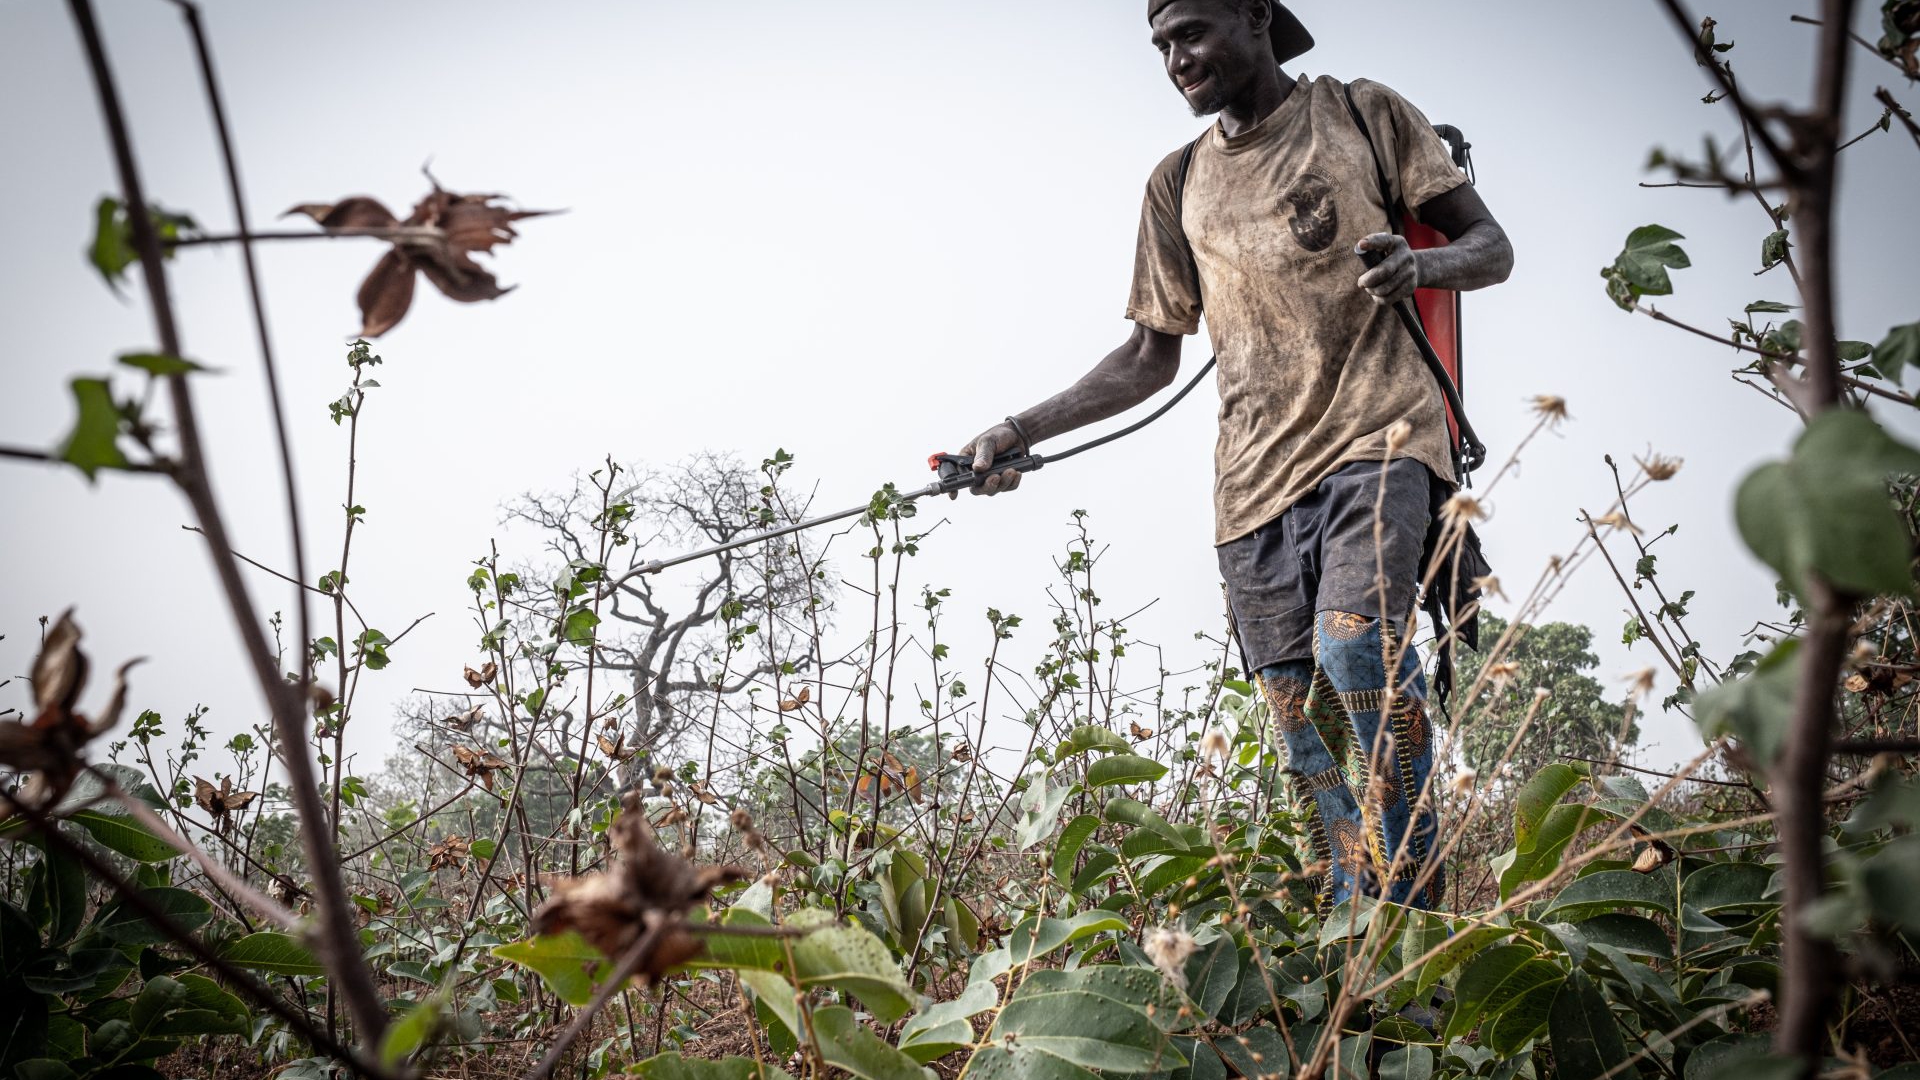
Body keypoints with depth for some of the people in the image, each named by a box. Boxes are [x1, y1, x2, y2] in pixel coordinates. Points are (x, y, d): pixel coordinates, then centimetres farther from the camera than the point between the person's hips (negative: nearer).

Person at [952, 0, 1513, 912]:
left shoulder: (1364, 115, 9)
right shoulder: (1179, 184, 19)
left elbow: (1492, 247, 7)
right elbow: (1150, 357, 21)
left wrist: (1426, 264, -17)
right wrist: (1025, 430, 10)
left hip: (1376, 436, -4)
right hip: (1254, 477, 4)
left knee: (1355, 641, -28)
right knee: (1308, 738, 0)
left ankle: (1410, 919, -19)